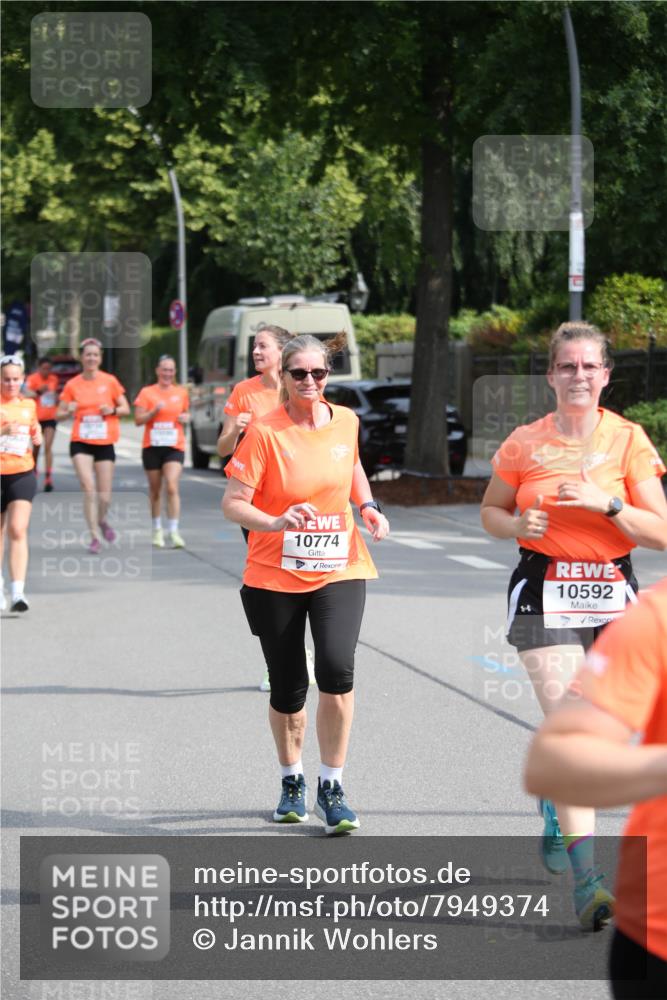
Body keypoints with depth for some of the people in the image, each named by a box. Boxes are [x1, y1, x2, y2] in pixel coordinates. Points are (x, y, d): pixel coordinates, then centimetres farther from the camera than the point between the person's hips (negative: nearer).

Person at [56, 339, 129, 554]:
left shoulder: (110, 381, 0)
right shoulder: (72, 385, 0)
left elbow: (126, 409, 6)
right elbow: (58, 414, 4)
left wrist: (112, 410, -15)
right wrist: (68, 412, -18)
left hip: (105, 444, 1)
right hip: (81, 443, -1)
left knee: (104, 497, 1)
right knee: (89, 489, -17)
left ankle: (102, 521, 36)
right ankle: (95, 537, -7)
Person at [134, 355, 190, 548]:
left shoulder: (181, 393, 8)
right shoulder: (147, 392, 0)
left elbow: (186, 414, 23)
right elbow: (138, 420, -4)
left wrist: (186, 418, 0)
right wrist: (154, 411, -19)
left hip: (174, 447, 0)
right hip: (152, 447, 0)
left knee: (172, 487, -15)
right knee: (155, 491, 10)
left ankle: (174, 532, -15)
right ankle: (157, 530, 25)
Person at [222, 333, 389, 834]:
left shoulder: (345, 421, 2)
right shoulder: (265, 432, -10)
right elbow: (233, 503, -13)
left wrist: (369, 507, 6)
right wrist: (276, 523, -30)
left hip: (338, 570, 2)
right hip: (275, 576, -2)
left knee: (337, 669, -19)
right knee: (287, 690, 6)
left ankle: (332, 787, -5)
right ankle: (292, 782, 33)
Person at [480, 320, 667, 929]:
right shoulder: (524, 444, 0)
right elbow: (491, 512, 14)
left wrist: (606, 504, -19)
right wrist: (519, 525, -8)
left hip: (612, 593, 2)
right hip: (546, 594, -2)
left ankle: (558, 809, 47)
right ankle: (586, 884, -22)